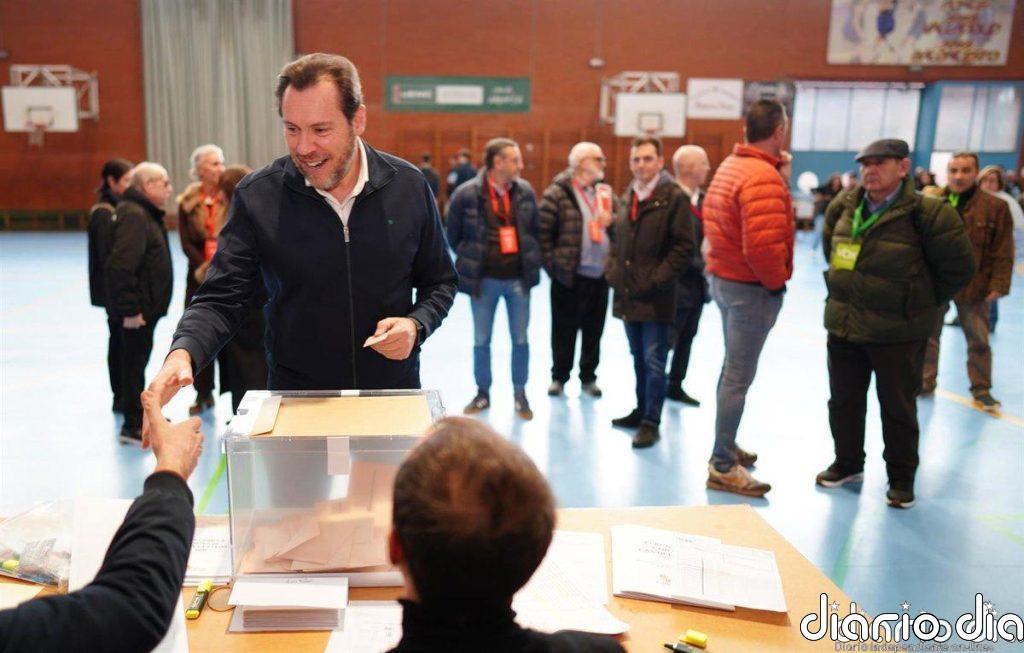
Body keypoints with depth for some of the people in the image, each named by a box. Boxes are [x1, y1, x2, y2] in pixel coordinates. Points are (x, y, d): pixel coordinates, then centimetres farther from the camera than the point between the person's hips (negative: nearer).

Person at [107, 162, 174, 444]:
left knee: (137, 359, 19)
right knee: (135, 360, -3)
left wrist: (140, 306, 20)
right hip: (138, 307, -10)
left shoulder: (146, 213, 15)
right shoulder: (134, 215, -18)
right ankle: (133, 426, 4)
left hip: (146, 304, 10)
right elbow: (122, 265, -26)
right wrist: (130, 309, -26)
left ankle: (141, 416, 32)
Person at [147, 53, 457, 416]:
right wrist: (182, 354, -26)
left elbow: (440, 281, 5)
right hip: (296, 402, -1)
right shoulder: (256, 196, -10)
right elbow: (220, 300, -8)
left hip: (395, 393, 1)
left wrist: (415, 325, -15)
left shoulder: (408, 186, -7)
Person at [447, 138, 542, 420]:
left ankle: (520, 394, 25)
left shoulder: (525, 191, -2)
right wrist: (472, 261, 5)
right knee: (481, 340, 10)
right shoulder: (466, 194, -12)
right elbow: (453, 236, 0)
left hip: (518, 277, 2)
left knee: (520, 339, 10)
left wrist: (529, 260, 7)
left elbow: (535, 229, 11)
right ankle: (482, 393, 27)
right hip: (484, 279, -2)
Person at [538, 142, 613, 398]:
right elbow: (543, 231, -10)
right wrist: (552, 264, -12)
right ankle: (559, 377, 20)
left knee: (594, 331, 12)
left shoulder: (604, 192, 12)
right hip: (569, 276, -5)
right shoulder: (557, 194, -8)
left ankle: (588, 377, 26)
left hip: (600, 275, 5)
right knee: (564, 330, 5)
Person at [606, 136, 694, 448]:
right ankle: (642, 410, 31)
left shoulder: (674, 197, -9)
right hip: (627, 294, 7)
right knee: (639, 359, 17)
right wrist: (612, 268, 7)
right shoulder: (627, 197, 13)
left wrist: (656, 279, -16)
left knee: (653, 362, -3)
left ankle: (651, 422, 7)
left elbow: (684, 247, -12)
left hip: (656, 299, -6)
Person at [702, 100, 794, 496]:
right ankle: (723, 467, 4)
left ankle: (726, 446, 34)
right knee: (739, 377, -3)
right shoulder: (764, 177, -21)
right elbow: (764, 245, -28)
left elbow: (711, 221, 17)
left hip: (725, 278, 10)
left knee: (732, 368, 20)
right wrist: (777, 281, -14)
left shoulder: (730, 165, 10)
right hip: (752, 288, -10)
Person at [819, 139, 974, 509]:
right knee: (844, 401, 15)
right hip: (843, 326, 5)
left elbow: (958, 268, -6)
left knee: (898, 408, 8)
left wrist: (919, 303, 0)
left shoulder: (927, 214, -14)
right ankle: (847, 464, 34)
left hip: (898, 332, -5)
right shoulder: (843, 208, 2)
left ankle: (901, 478, 25)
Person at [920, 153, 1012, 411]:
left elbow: (1003, 252, -4)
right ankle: (925, 381, 29)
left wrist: (998, 285, -9)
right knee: (928, 335, 13)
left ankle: (981, 390, 24)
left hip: (973, 287, -1)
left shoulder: (995, 207, -5)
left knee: (978, 341, 9)